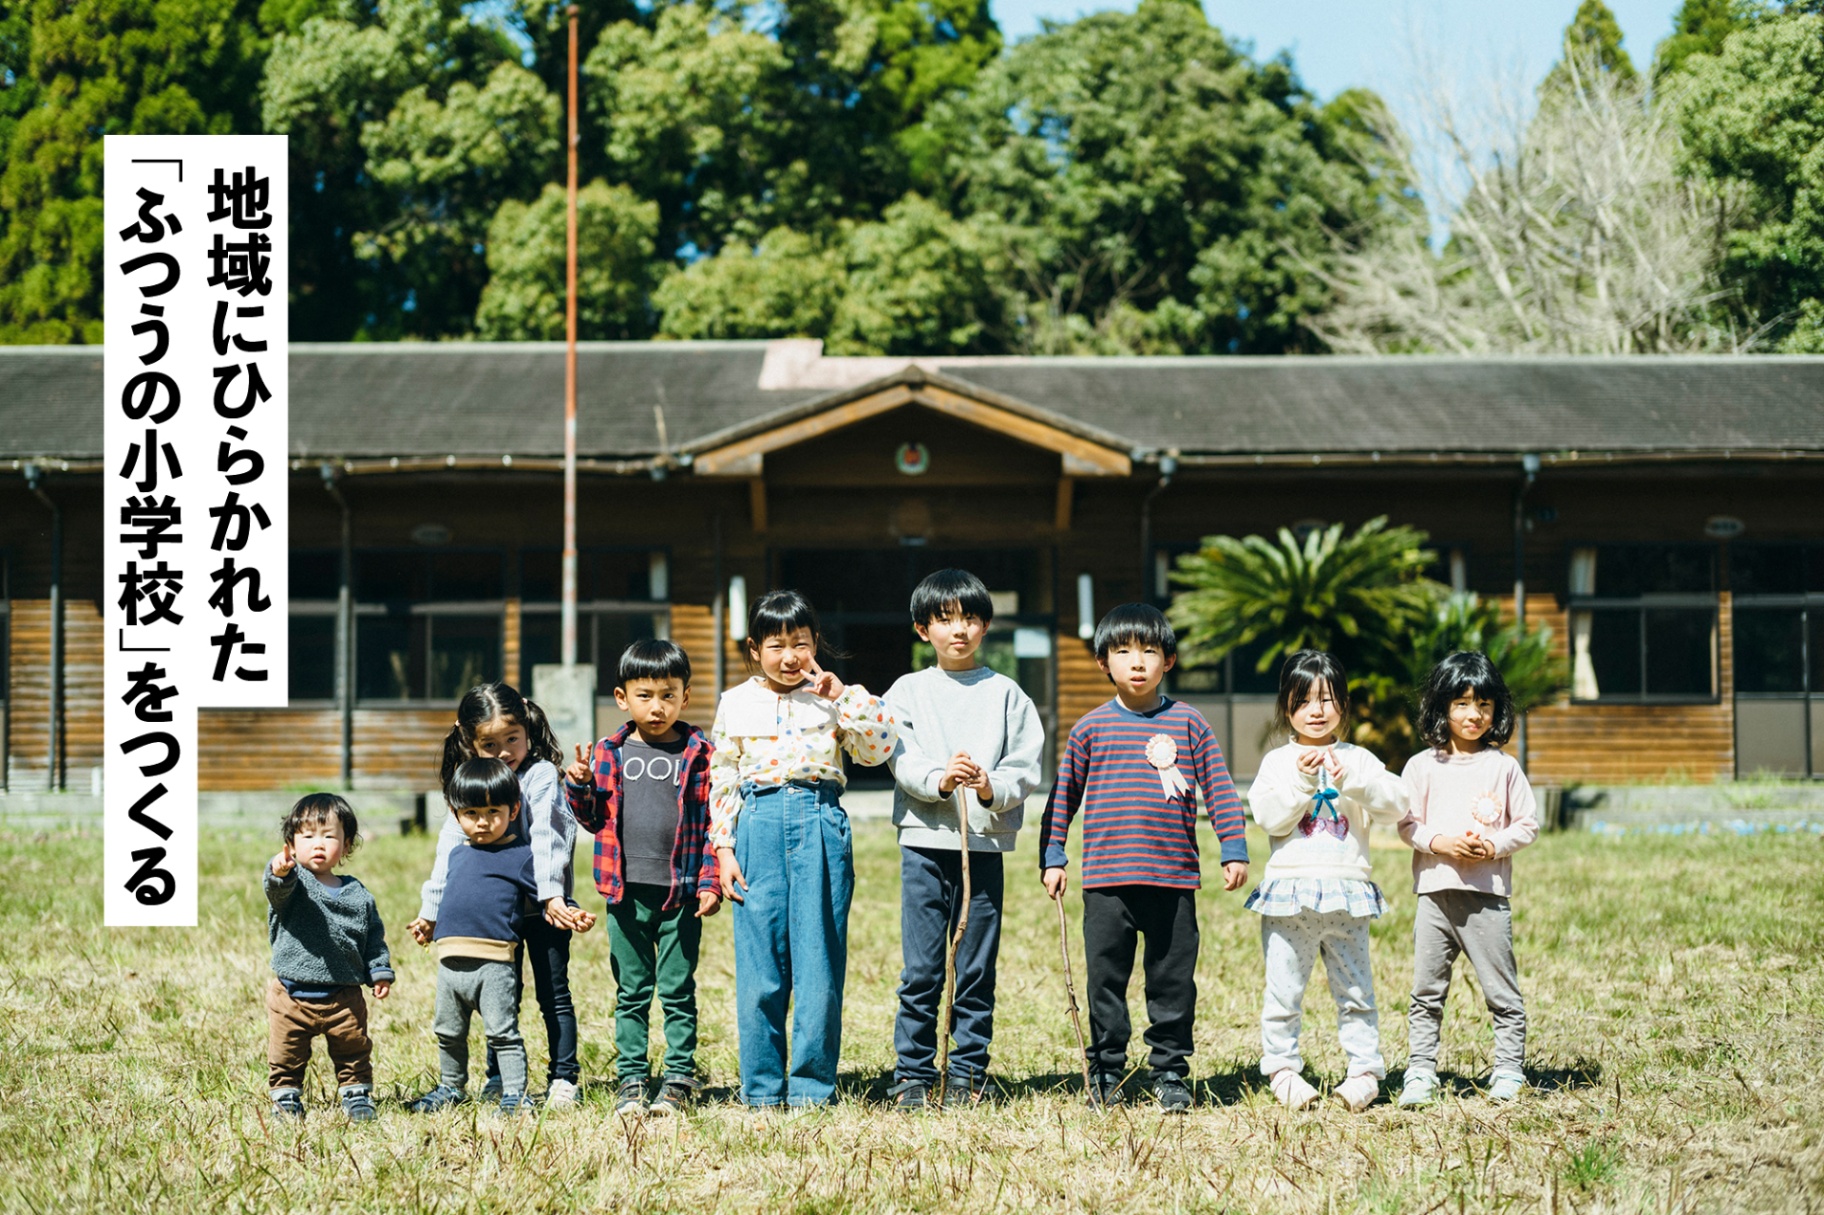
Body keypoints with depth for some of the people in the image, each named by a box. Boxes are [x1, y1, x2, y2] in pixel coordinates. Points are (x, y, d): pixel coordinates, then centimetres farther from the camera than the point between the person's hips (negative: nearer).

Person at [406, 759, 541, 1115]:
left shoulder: (520, 857, -3)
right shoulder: (456, 855, 17)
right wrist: (429, 925, 34)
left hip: (493, 962, -7)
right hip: (450, 961, 7)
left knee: (502, 1033, -5)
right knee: (449, 1033, 18)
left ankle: (515, 1093, 1)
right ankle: (451, 1088, 34)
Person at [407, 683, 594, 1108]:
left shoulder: (542, 776, -12)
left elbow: (545, 840, -22)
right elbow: (450, 847, 5)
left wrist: (551, 897, -32)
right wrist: (430, 909, 3)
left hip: (544, 902, -5)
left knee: (553, 991, 1)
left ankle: (563, 1078, 6)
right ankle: (499, 1078, 23)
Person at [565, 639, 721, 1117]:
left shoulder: (698, 754, 0)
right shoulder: (609, 754, 7)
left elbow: (713, 822, 0)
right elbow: (594, 818, 13)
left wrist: (710, 882, -6)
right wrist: (578, 786, -6)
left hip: (681, 894, -2)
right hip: (627, 894, 2)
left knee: (677, 990, 4)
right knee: (631, 992, 8)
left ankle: (679, 1078, 11)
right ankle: (631, 1078, 14)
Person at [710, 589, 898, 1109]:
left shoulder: (831, 697, 7)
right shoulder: (736, 704, 9)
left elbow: (877, 748, -5)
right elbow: (723, 780, 9)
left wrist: (842, 694, -10)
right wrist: (724, 848, 3)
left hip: (821, 826, 0)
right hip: (760, 827, 1)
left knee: (819, 962, -1)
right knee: (759, 966, 1)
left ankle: (813, 1086, 6)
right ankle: (762, 1089, 9)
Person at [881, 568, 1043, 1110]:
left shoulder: (1005, 694, 9)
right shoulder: (908, 691, 9)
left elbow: (1027, 766, 2)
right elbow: (900, 760, -4)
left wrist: (992, 788, -18)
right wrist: (939, 779, -22)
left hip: (985, 844, 1)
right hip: (925, 843, 0)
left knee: (976, 971, 2)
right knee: (920, 970, -2)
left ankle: (967, 1074, 10)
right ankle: (913, 1075, 6)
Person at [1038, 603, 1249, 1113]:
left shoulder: (1188, 723, 5)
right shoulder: (1090, 728, 6)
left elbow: (1219, 788, 8)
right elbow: (1064, 795, 13)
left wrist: (1234, 851, 3)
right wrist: (1052, 857, 10)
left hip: (1173, 879, 0)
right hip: (1107, 881, 0)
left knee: (1174, 982, 4)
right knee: (1106, 980, 4)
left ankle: (1170, 1074, 14)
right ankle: (1106, 1074, 14)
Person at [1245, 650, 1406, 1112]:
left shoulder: (1358, 759, 7)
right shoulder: (1277, 761, 5)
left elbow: (1394, 806, -6)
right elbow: (1268, 816, -8)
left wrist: (1351, 778, -18)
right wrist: (1301, 779, -19)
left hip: (1346, 892, 1)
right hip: (1289, 889, -1)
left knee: (1355, 990, 5)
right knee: (1283, 991, 3)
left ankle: (1365, 1070, 12)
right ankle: (1282, 1068, 13)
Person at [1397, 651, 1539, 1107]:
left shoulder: (1503, 767, 4)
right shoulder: (1423, 766, 5)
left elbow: (1527, 825, 6)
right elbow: (1406, 824, 6)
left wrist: (1494, 845, -10)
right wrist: (1439, 842, -11)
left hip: (1488, 894, -1)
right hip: (1435, 892, 1)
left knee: (1502, 990, 1)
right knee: (1426, 991, 4)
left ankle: (1509, 1072, 8)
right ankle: (1421, 1073, 9)